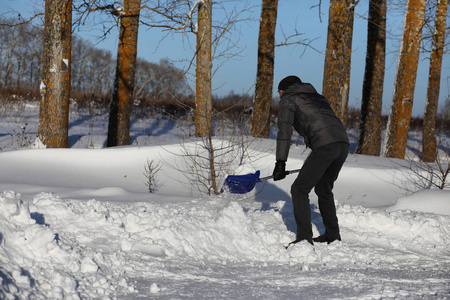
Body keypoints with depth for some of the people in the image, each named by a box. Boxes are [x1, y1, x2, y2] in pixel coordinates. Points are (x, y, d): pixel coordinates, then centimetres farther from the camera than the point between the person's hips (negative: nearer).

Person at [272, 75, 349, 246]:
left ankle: (304, 239, -3)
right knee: (323, 189, 25)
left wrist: (280, 163, 3)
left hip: (324, 146, -7)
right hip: (343, 144, 8)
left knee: (299, 190, 2)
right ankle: (332, 235, 32)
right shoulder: (317, 97, 34)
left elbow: (284, 132, 4)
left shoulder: (288, 100, 13)